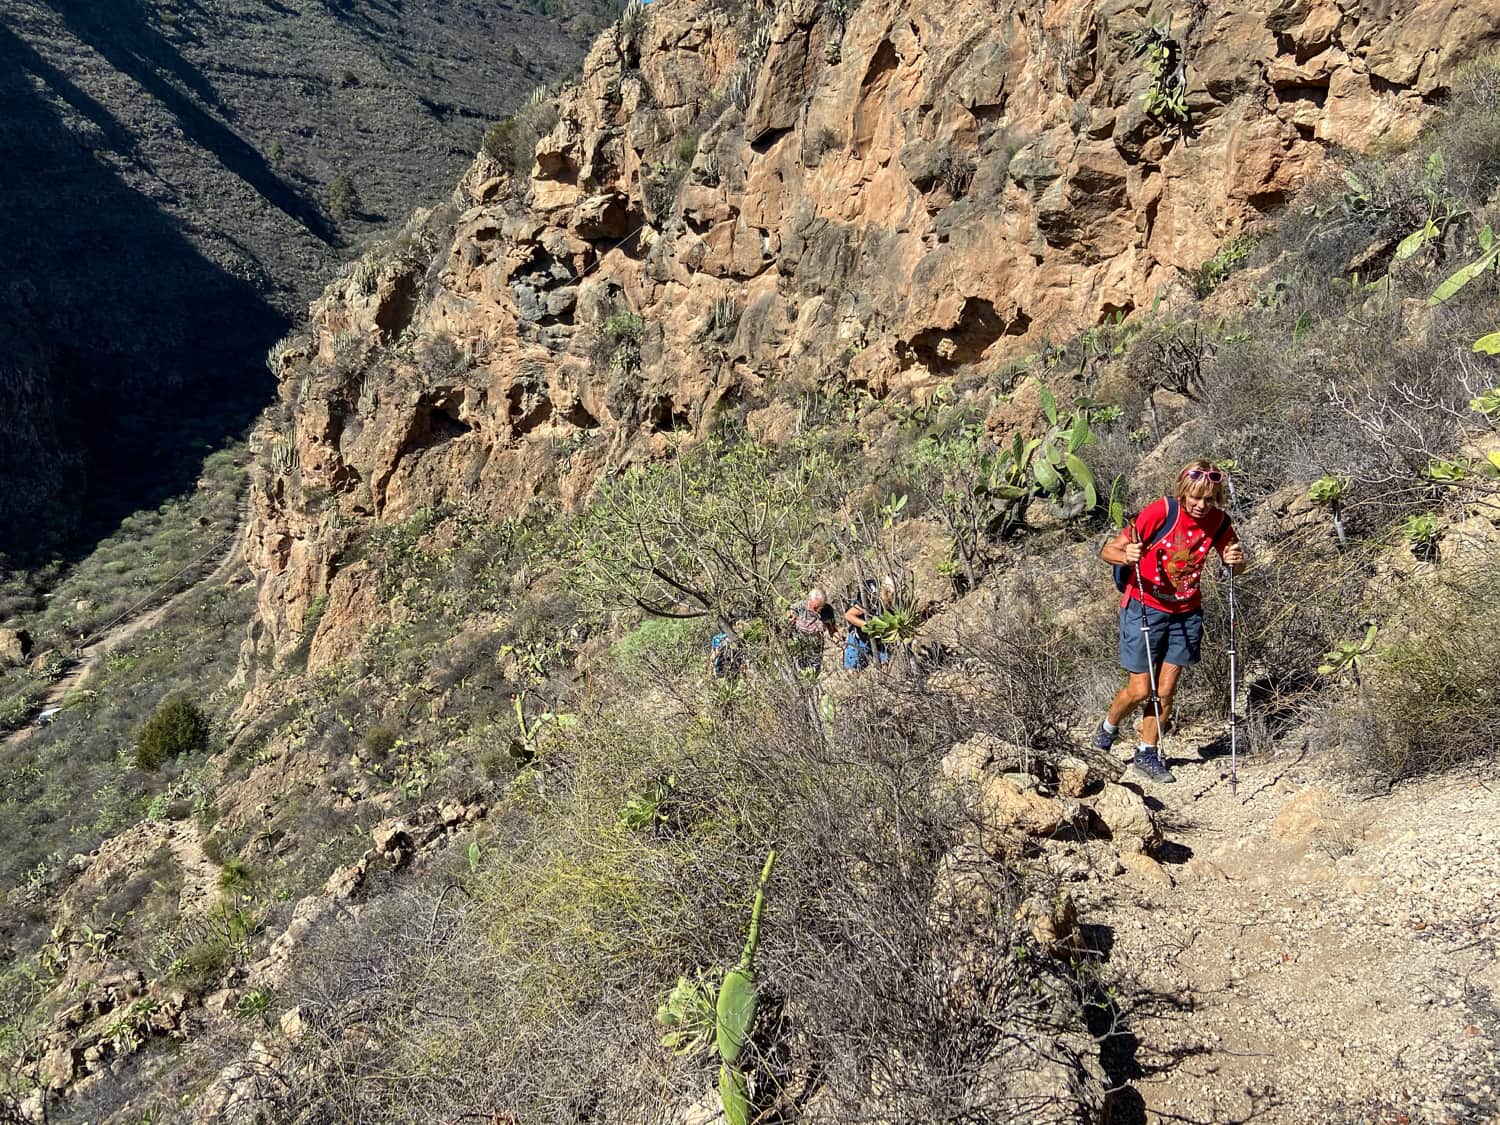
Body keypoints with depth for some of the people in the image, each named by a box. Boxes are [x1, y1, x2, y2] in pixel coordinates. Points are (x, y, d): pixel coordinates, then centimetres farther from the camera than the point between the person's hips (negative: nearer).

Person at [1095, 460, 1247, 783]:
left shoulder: (1218, 521, -7)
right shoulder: (1160, 512, -20)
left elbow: (1236, 565, 6)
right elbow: (1108, 551, -19)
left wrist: (1236, 560, -18)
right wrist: (1126, 556, -42)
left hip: (1186, 612, 4)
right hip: (1145, 608, -4)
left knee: (1165, 690, 6)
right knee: (1140, 690, -1)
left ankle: (1146, 755, 23)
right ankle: (1107, 730, 29)